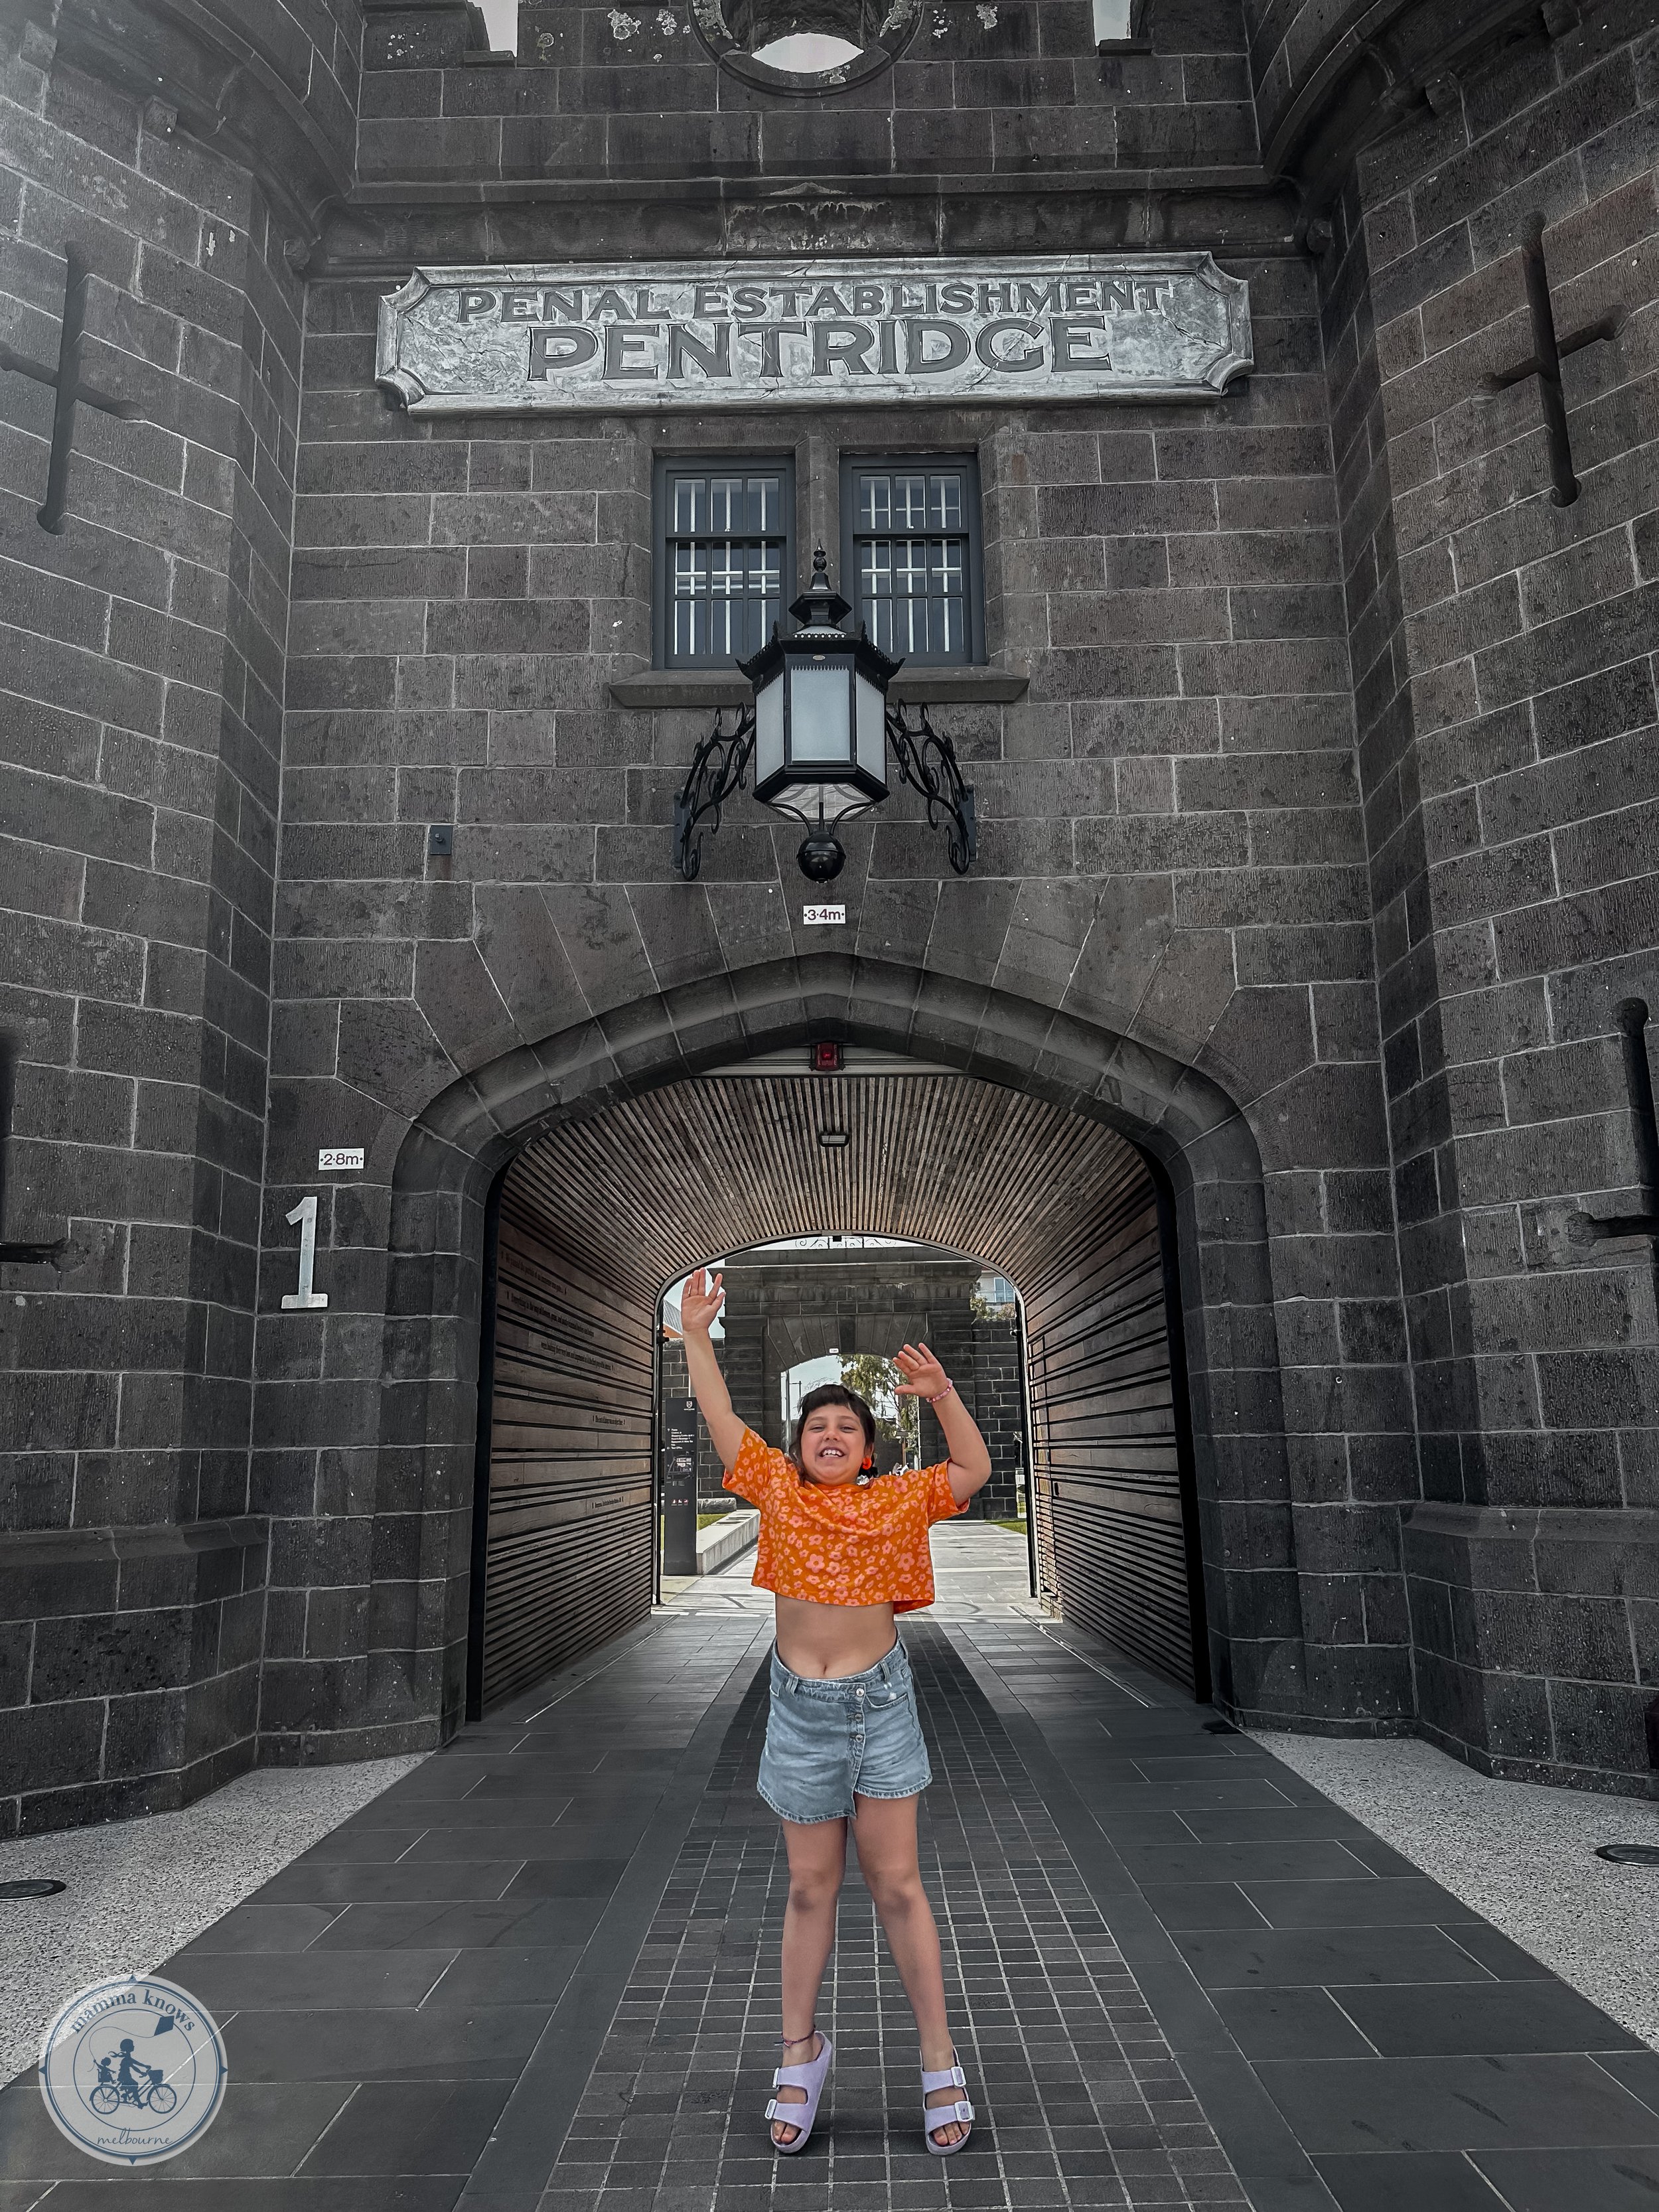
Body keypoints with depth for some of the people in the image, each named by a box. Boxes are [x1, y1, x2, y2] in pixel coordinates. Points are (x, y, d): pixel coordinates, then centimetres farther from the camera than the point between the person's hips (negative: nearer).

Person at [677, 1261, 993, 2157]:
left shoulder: (896, 1500, -1)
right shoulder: (777, 1488, 0)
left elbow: (974, 1470, -6)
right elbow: (721, 1418, -2)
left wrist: (942, 1394, -17)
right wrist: (697, 1336, -6)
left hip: (878, 1700, -1)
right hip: (800, 1706, 1)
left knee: (896, 1884, 7)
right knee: (811, 1887, 13)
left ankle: (939, 2062, 19)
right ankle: (800, 2051, 29)